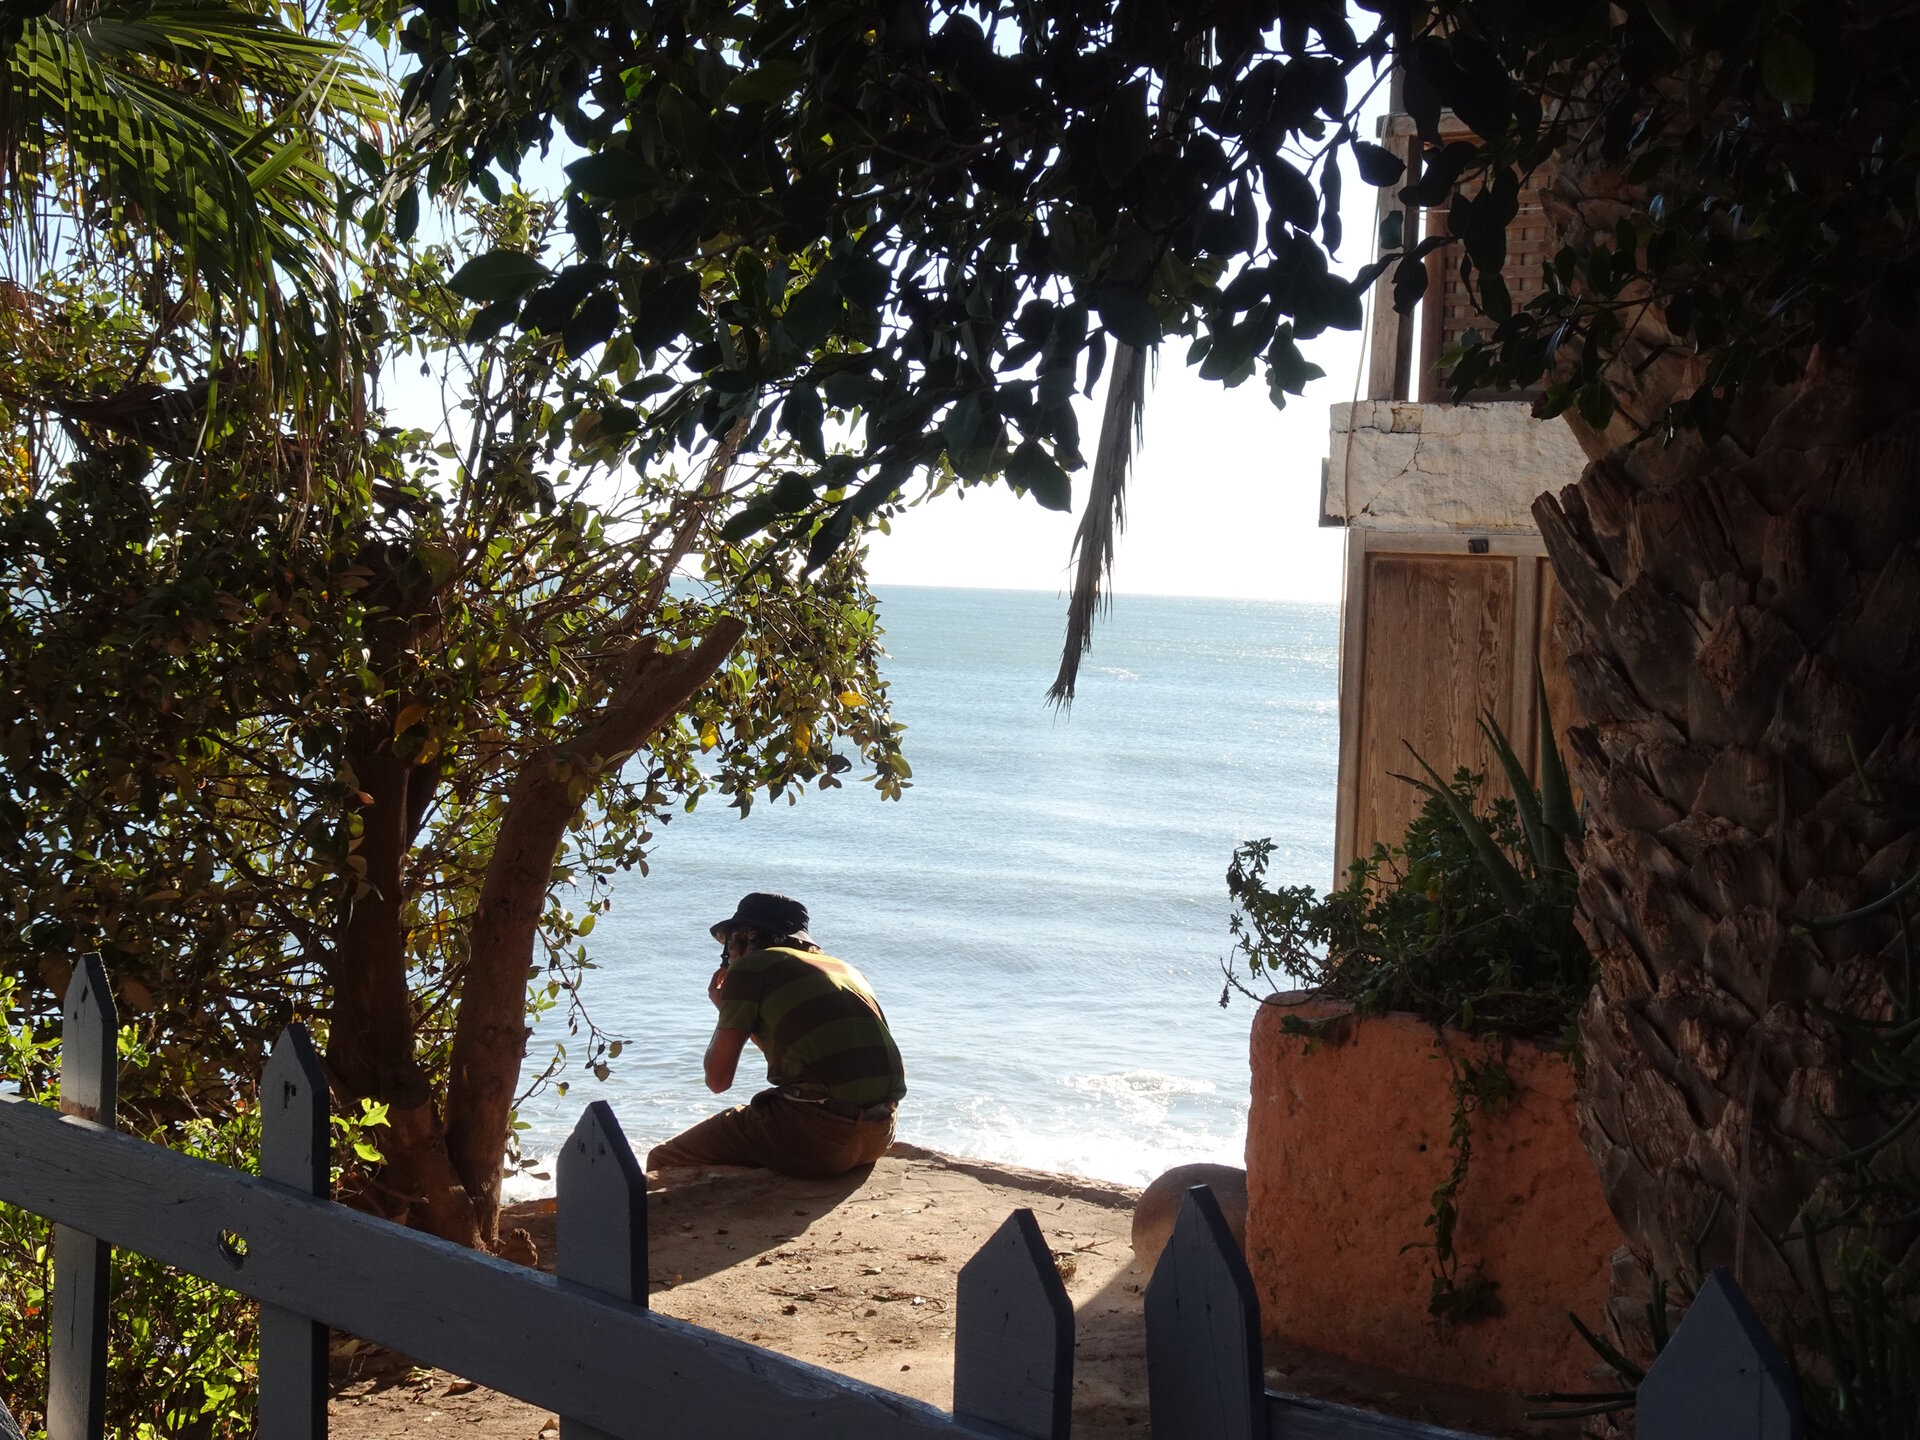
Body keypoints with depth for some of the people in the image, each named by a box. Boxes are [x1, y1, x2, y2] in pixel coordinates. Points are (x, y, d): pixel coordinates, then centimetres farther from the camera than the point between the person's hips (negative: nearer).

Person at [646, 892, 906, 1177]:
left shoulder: (751, 967, 4)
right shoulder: (849, 971, 23)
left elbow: (718, 1080, 3)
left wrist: (724, 1010, 23)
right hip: (881, 1137, 8)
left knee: (663, 1160, 7)